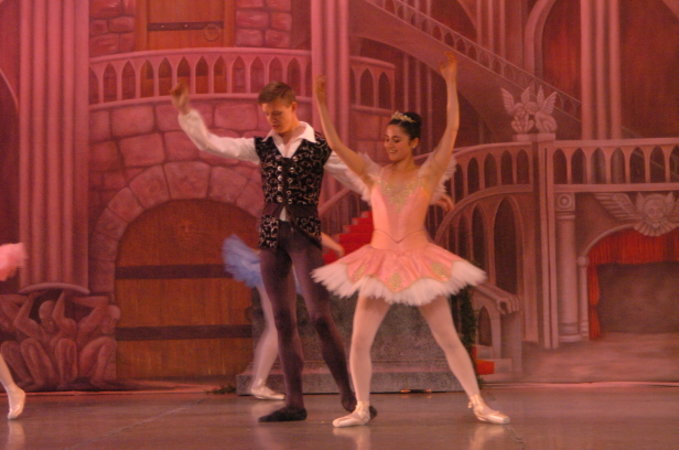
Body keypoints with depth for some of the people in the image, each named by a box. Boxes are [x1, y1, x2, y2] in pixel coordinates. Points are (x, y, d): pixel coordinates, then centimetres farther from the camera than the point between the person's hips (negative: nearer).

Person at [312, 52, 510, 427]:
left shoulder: (428, 173, -3)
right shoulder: (374, 175, 3)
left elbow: (452, 129, -12)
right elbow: (335, 144, -2)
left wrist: (451, 83, -16)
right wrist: (321, 102, -9)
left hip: (419, 262, -2)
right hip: (379, 263, 2)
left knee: (449, 340, 2)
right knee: (359, 342, -2)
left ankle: (478, 405, 13)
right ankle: (361, 409, 13)